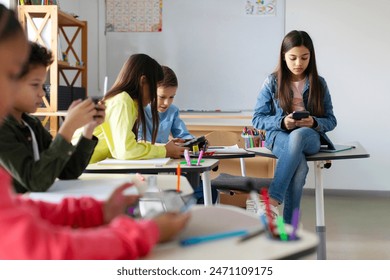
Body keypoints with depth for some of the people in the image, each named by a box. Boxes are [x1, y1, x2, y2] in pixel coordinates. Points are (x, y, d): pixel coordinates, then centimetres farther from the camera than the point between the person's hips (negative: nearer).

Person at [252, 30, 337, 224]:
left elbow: (331, 120, 8)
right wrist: (282, 122, -17)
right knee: (300, 166, -38)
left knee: (299, 135, -40)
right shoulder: (272, 82, 2)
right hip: (279, 137, -1)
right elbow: (257, 119, 2)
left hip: (310, 137, 1)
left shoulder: (319, 84, 7)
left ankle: (272, 200, -42)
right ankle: (289, 228, -35)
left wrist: (314, 123, -16)